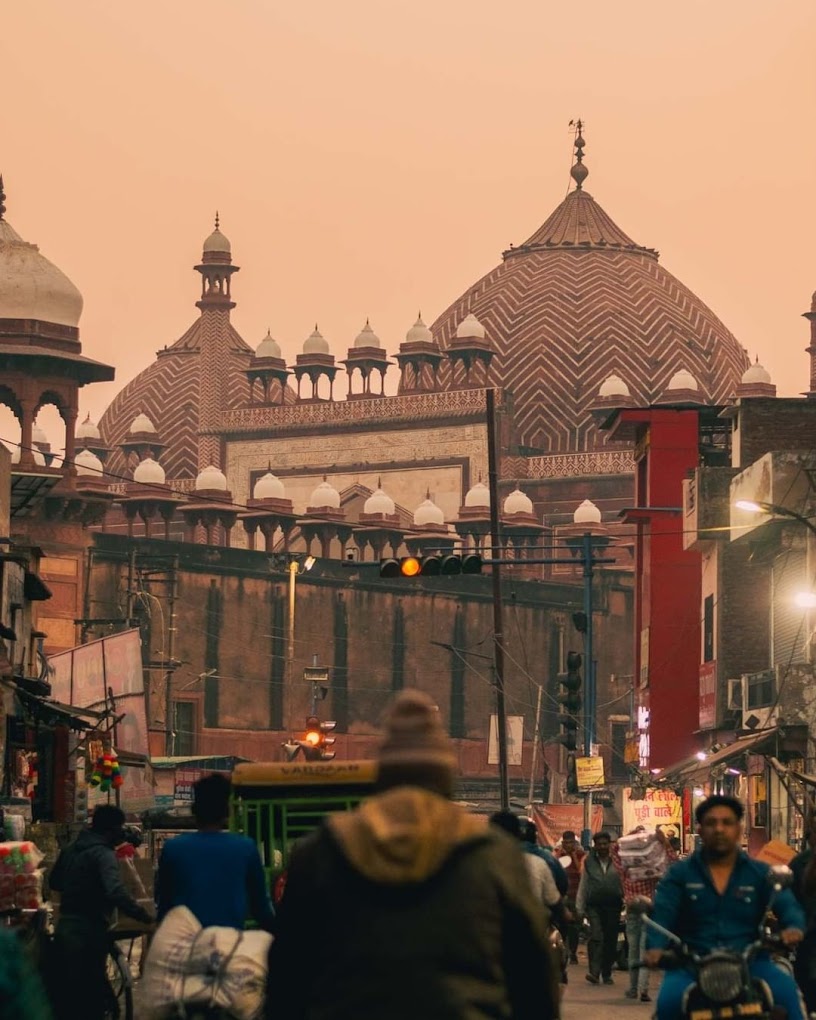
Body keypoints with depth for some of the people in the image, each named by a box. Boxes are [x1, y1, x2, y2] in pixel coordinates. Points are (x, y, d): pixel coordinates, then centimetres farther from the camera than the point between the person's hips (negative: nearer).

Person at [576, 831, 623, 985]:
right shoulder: (589, 862, 8)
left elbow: (624, 883, 5)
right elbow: (583, 885, 12)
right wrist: (580, 907, 10)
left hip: (613, 905, 1)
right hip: (594, 905, -1)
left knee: (611, 941, 6)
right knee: (596, 937, -15)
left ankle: (607, 974, 17)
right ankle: (594, 972, -21)